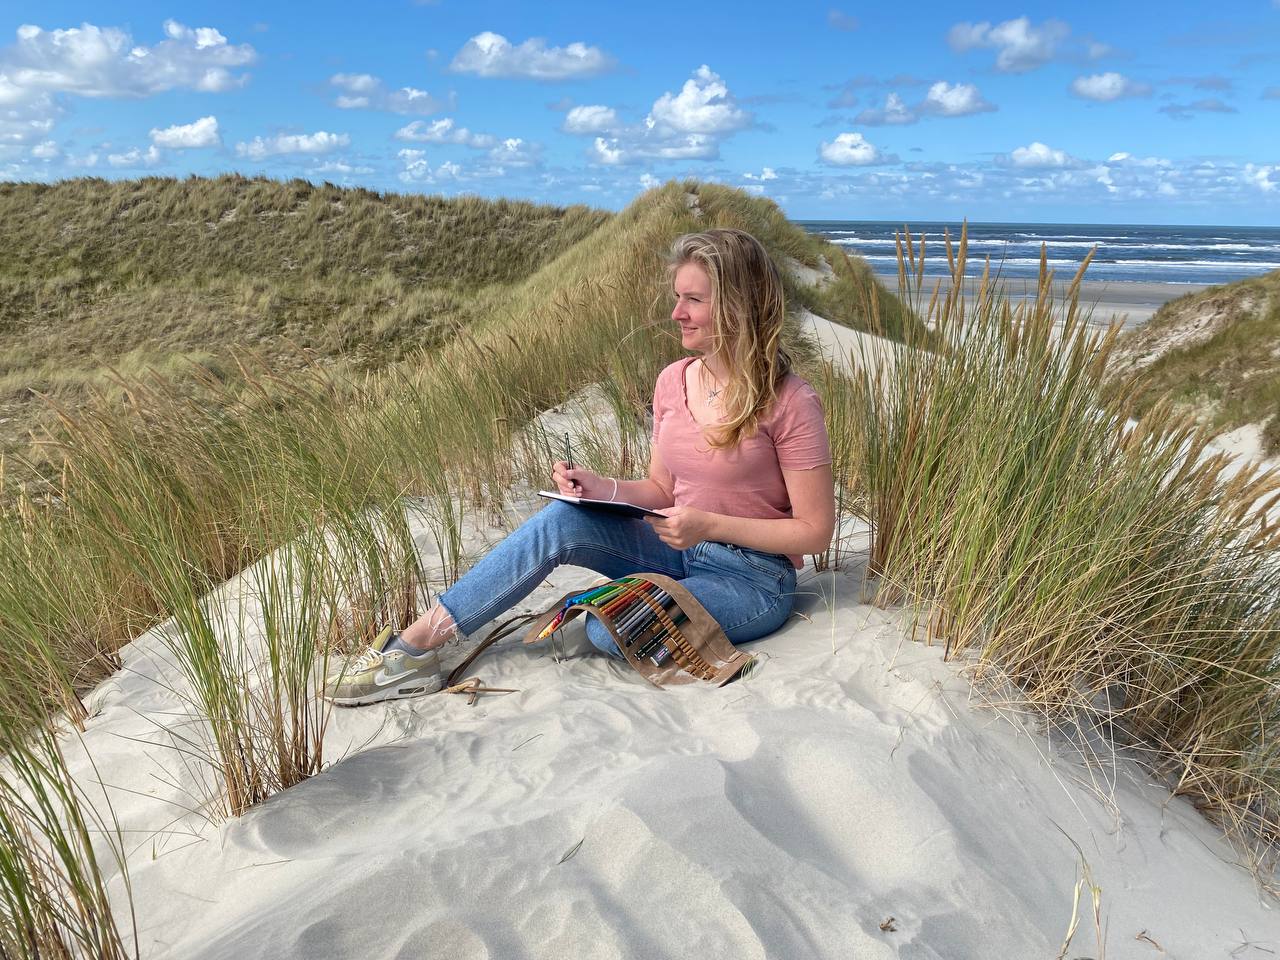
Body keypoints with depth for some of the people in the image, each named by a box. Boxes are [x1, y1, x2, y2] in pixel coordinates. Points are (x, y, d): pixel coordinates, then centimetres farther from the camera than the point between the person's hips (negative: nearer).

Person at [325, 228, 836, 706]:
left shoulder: (789, 403, -17)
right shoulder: (673, 382, 2)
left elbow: (815, 531, -13)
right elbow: (662, 490, 10)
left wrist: (710, 525, -23)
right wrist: (600, 488, -10)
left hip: (753, 579, -5)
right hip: (679, 551, 5)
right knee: (563, 518, -22)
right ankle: (413, 647, -19)